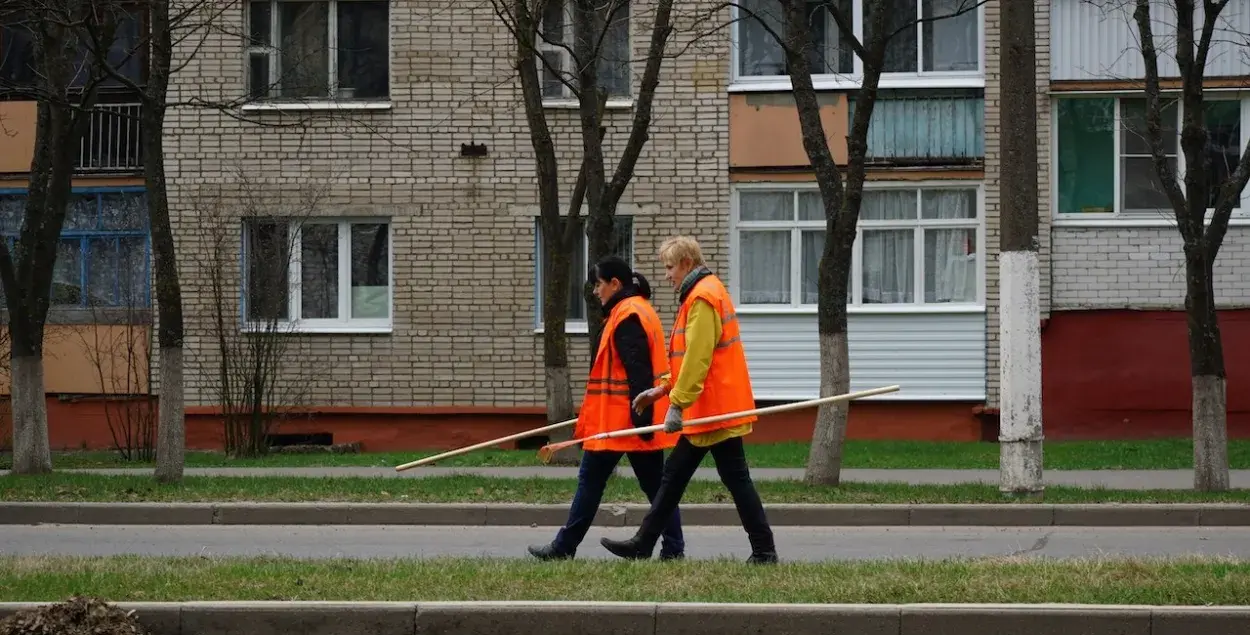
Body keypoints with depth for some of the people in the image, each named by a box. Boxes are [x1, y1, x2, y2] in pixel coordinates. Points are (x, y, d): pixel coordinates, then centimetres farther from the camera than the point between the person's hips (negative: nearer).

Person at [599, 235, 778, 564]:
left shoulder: (702, 298, -16)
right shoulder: (707, 292, 17)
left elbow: (697, 358, -22)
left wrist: (678, 404, -21)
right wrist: (664, 390, 19)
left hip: (716, 410, -11)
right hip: (708, 410, 11)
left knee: (735, 478, -5)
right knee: (674, 474, 12)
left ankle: (764, 551, 0)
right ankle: (643, 545, 17)